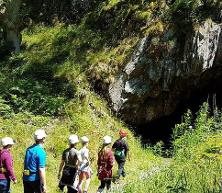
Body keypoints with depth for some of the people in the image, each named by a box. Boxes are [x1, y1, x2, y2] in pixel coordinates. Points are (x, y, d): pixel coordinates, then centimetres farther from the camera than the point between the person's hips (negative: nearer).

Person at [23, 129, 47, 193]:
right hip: (35, 179, -7)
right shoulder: (41, 151, -16)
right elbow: (41, 170, -19)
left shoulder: (29, 149, 6)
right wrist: (44, 185, -15)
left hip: (26, 178, 7)